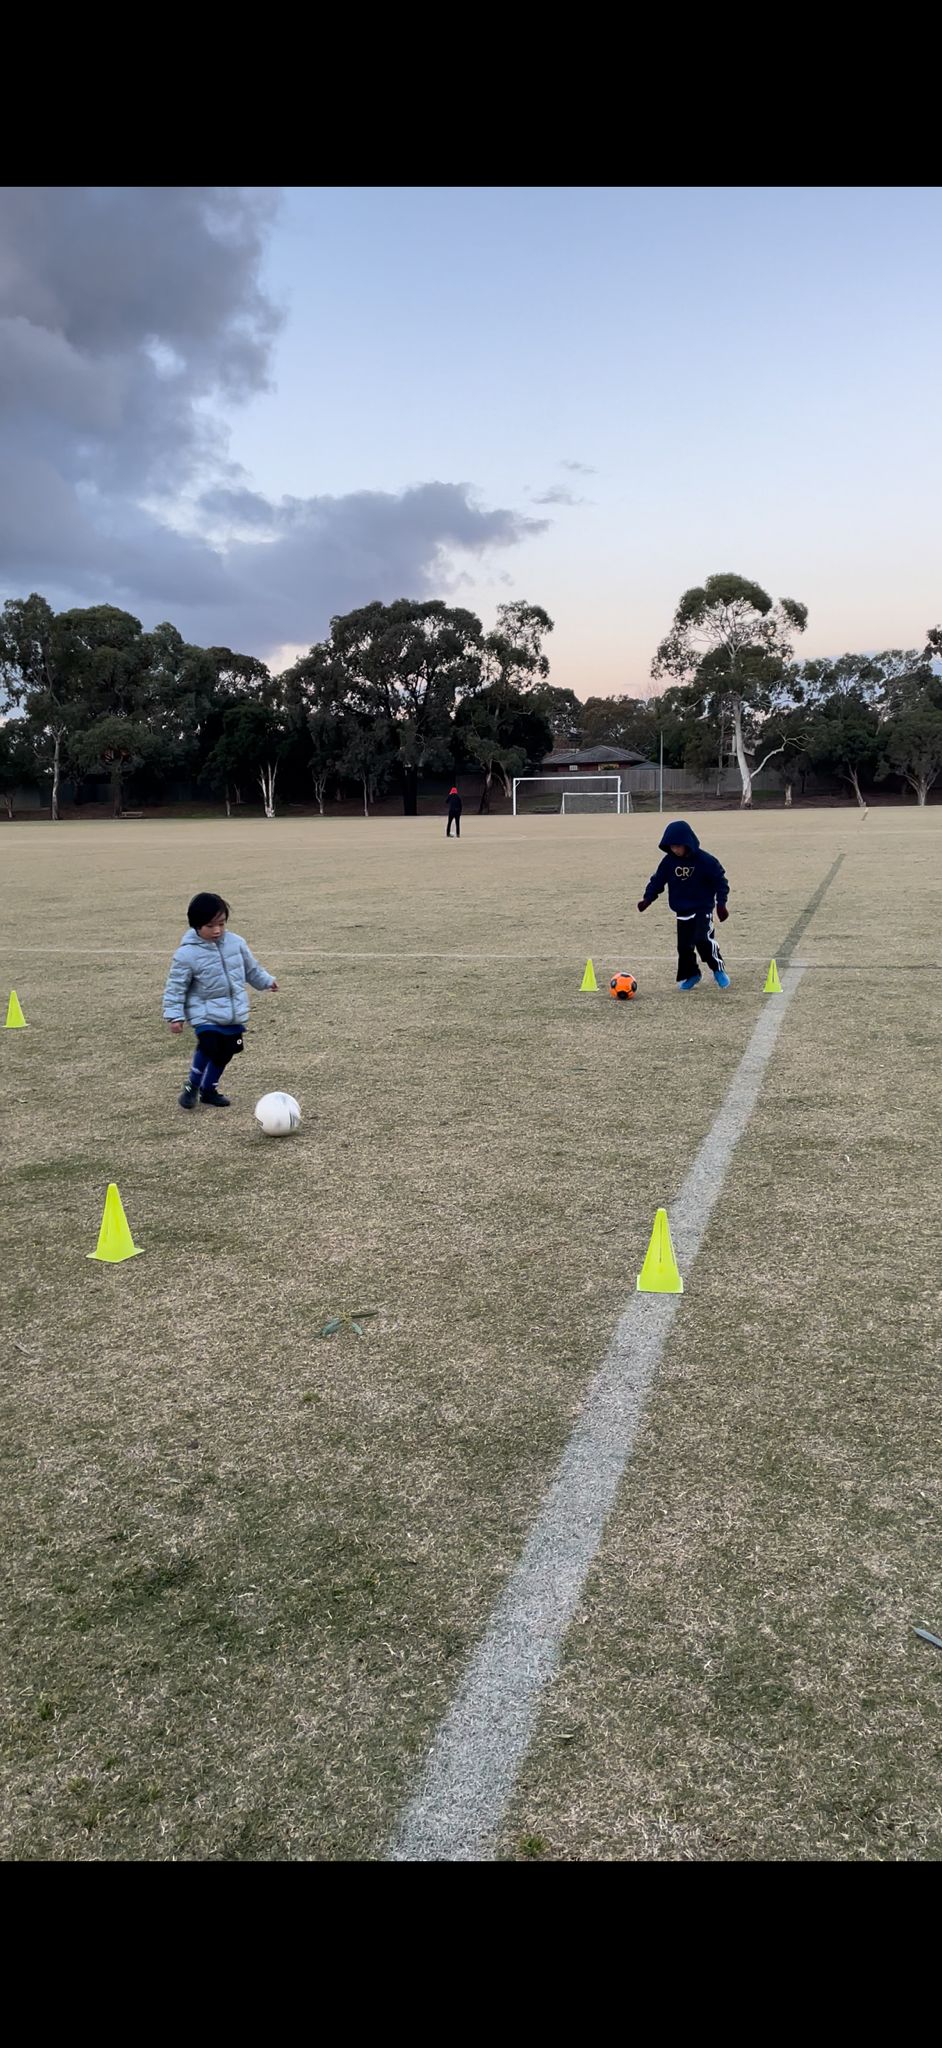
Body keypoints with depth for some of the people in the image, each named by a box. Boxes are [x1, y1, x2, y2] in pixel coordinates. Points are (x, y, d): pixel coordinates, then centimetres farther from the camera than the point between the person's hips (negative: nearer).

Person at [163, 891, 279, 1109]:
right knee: (208, 1048, -21)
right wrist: (175, 1015, -12)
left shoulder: (236, 943, -2)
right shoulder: (187, 953, -16)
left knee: (225, 1053, 11)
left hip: (236, 1014, 5)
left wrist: (266, 980, 27)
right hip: (206, 1015, -5)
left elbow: (251, 968, 17)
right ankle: (192, 1087, 2)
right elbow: (176, 987, -10)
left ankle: (208, 1089, 31)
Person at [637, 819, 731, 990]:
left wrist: (721, 903, -9)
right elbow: (657, 880, 4)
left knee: (703, 939, -21)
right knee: (684, 945, 3)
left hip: (703, 909, -4)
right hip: (682, 912, 5)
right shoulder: (669, 861, -4)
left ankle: (719, 969, -1)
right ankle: (690, 975, 21)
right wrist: (648, 898, -7)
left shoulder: (705, 860, -15)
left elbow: (720, 880, -7)